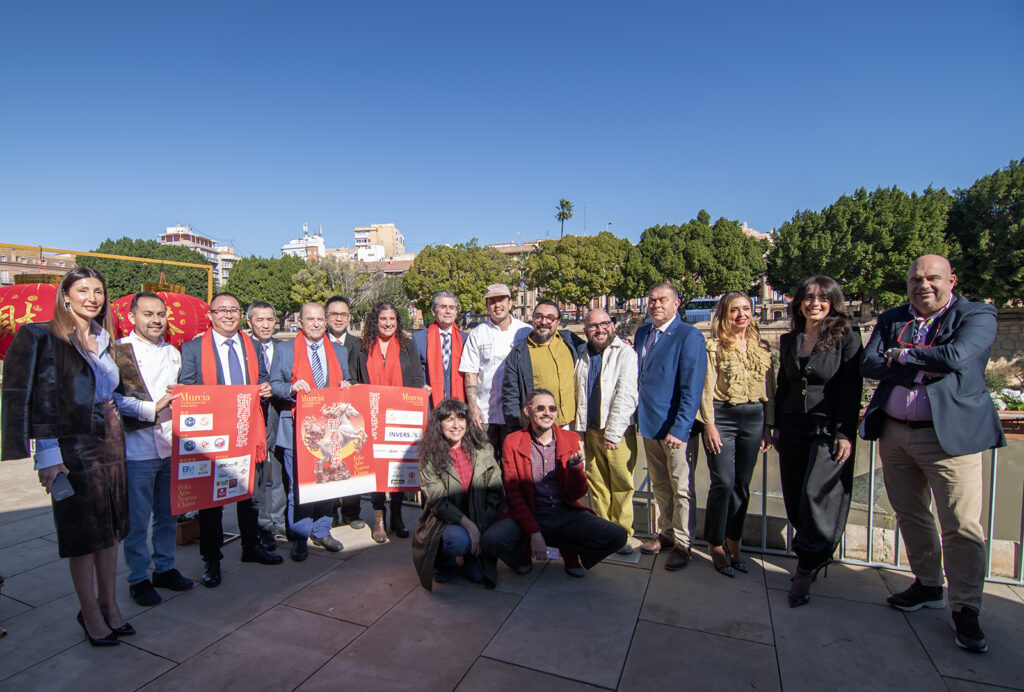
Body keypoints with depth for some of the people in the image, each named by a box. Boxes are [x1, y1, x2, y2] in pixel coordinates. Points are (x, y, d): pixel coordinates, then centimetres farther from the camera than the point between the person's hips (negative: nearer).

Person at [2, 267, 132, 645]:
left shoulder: (103, 341, 10)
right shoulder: (41, 337, -8)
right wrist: (47, 454, -16)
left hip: (109, 441, 6)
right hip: (72, 447, -5)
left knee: (109, 529, 12)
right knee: (82, 532, 4)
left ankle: (109, 604, 26)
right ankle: (90, 613, 20)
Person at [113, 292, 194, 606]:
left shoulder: (173, 353, 14)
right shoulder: (117, 351, -5)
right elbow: (113, 398, -11)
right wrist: (152, 408, -17)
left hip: (171, 445, 5)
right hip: (137, 447, -5)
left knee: (168, 514, 15)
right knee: (137, 518, 4)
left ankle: (165, 568, 29)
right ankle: (138, 578, 20)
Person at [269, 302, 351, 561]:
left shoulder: (340, 351, 14)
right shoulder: (284, 350, 5)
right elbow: (274, 385, 4)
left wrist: (346, 386, -3)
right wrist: (292, 388, -16)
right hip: (297, 428, -3)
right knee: (298, 484, 1)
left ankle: (321, 531, 25)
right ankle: (300, 538, 16)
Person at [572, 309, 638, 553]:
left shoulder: (625, 354, -7)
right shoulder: (581, 355, 10)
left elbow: (626, 395, -14)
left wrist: (613, 433, -16)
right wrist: (578, 429, 10)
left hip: (619, 432, -4)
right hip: (590, 430, 5)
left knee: (622, 485, 1)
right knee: (596, 484, 10)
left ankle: (622, 534, 17)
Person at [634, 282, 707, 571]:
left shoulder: (690, 336, -12)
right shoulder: (642, 333, 9)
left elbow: (692, 388, -16)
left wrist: (679, 428, -19)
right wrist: (637, 416, 10)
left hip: (676, 427, -6)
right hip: (648, 423, 6)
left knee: (681, 488, 5)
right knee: (659, 485, 17)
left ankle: (682, 544, 20)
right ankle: (666, 533, 32)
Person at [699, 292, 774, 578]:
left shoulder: (762, 348, 11)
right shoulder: (714, 347, -2)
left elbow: (769, 390, 13)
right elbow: (706, 389, -6)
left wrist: (767, 428, 11)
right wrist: (710, 425, -12)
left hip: (753, 419, 4)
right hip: (722, 416, -4)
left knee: (742, 484, 10)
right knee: (724, 482, -5)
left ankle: (734, 543, 25)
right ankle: (716, 546, 11)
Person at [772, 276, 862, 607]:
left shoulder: (847, 337, -3)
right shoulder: (789, 340, 11)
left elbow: (851, 389, -8)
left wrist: (845, 433, -13)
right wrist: (777, 425, 12)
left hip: (829, 430, -5)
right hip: (793, 428, 5)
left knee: (816, 494, -10)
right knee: (794, 499, 8)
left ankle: (806, 570, 5)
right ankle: (817, 556, 28)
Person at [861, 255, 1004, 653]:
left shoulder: (977, 316, -1)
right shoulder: (891, 319, 10)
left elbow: (955, 357, -20)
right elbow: (869, 364, -2)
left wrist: (902, 355, -7)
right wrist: (923, 370, -13)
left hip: (950, 434, -4)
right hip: (894, 434, 5)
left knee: (962, 526, -3)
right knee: (910, 516, 16)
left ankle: (965, 611, 13)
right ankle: (928, 586, 34)